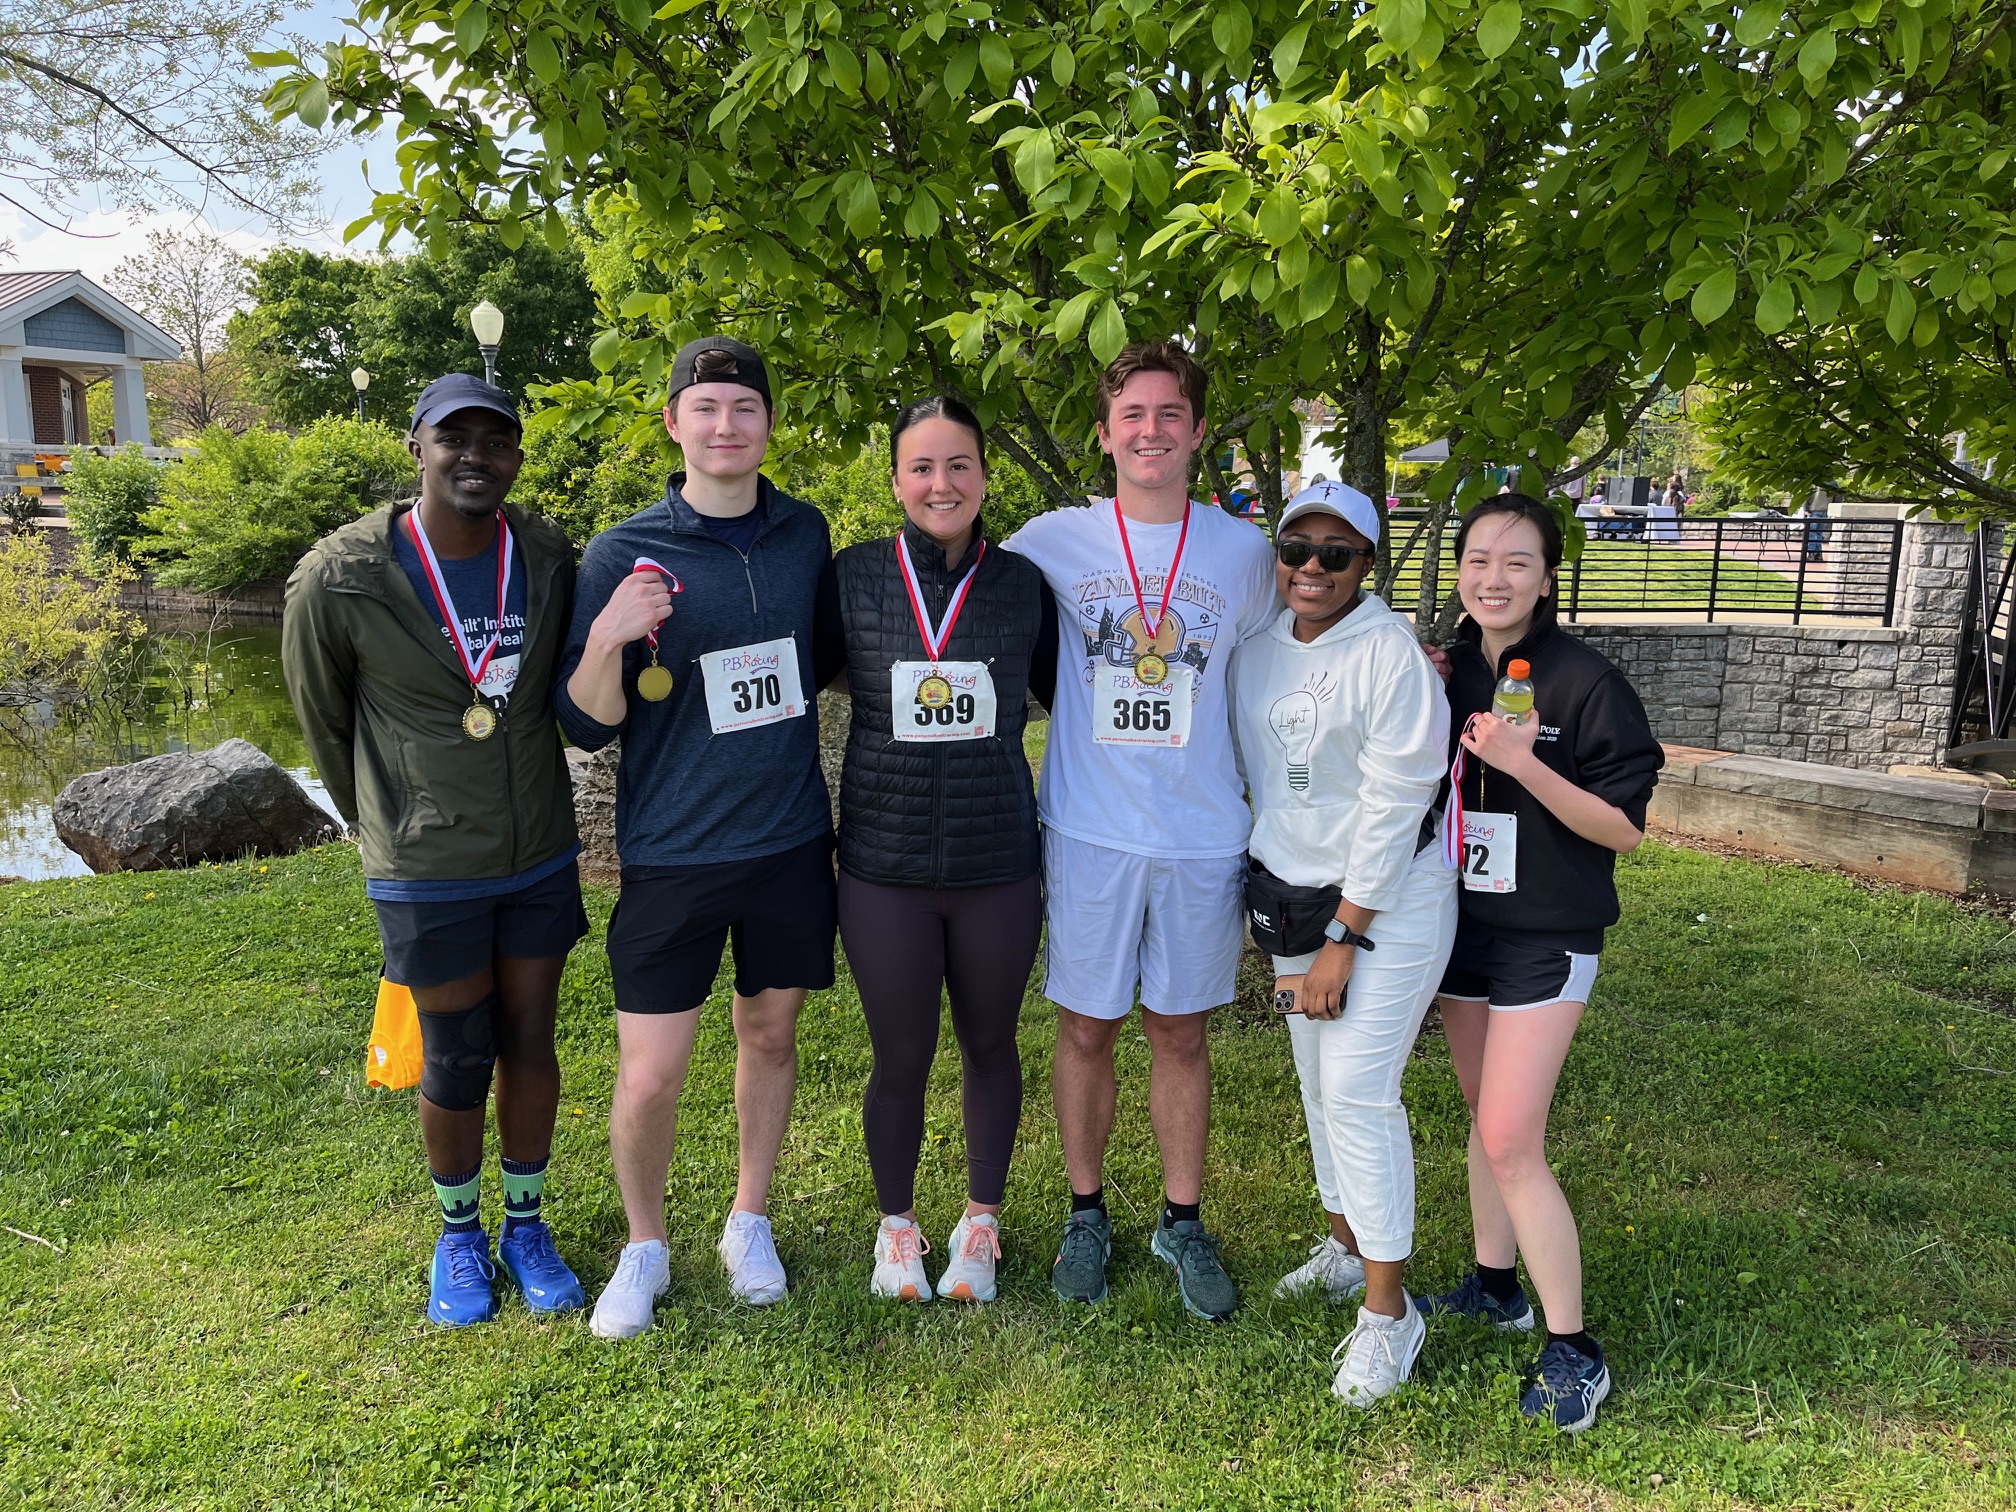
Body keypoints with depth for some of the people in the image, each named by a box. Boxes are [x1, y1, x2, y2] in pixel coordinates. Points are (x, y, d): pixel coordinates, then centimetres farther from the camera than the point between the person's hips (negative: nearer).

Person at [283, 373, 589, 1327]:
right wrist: (384, 821, 12)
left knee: (529, 1042, 13)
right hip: (429, 871, -3)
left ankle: (526, 1223, 33)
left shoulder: (549, 557, -6)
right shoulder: (338, 579, -15)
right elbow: (321, 713, 2)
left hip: (542, 855, 3)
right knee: (456, 1062, 8)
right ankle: (459, 1236, 33)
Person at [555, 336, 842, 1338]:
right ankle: (643, 1245, 28)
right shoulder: (623, 553, -8)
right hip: (671, 851, -3)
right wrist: (608, 638, -25)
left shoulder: (804, 533, 3)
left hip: (790, 840, 3)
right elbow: (587, 725, -8)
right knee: (648, 1078, 0)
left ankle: (749, 1221, 37)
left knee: (770, 1031, 16)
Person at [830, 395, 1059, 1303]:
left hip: (998, 861, 1)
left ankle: (982, 1221, 39)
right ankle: (897, 1223, 37)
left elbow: (1068, 695, 11)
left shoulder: (1022, 583, -1)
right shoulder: (852, 576, -4)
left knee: (990, 1046, 17)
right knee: (900, 1058, 11)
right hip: (883, 863, -1)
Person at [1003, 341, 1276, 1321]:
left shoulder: (1244, 552, 3)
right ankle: (1087, 1213, 29)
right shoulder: (1051, 543, -2)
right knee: (1087, 1030, 9)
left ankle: (1182, 1223, 29)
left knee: (1181, 1032, 12)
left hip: (1202, 835, 1)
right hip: (1089, 830, -1)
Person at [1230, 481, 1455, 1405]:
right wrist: (1280, 918, 11)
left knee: (1359, 1092, -9)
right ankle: (1345, 1243, 35)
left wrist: (1342, 940, -16)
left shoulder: (1392, 655, -17)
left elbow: (1394, 807, -18)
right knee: (1319, 1084, 15)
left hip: (1390, 899, -6)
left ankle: (1388, 1310, 4)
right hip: (1289, 893, 7)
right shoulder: (1256, 649, 3)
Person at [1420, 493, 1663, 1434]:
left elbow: (1625, 827, -13)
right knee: (1484, 1117, 16)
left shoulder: (1587, 683, -13)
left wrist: (1526, 764, -27)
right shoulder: (1447, 671, 4)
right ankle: (1494, 1285, 34)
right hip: (1462, 924, 6)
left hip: (1544, 939, -6)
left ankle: (1573, 1352, 6)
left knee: (1511, 1141, -8)